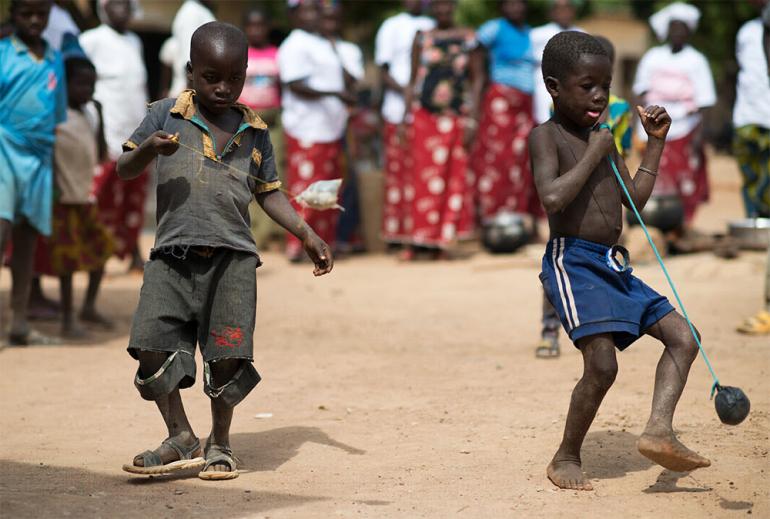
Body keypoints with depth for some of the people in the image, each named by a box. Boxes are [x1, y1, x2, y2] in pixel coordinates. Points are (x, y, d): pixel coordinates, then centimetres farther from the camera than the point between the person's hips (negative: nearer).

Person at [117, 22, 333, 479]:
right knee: (152, 348, -9)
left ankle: (220, 443, 15)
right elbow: (125, 170, 6)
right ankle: (182, 439, 6)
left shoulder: (255, 131, 11)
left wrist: (307, 235, 10)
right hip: (172, 256, 0)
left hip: (232, 257, 0)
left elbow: (269, 193, 20)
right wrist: (150, 147, -15)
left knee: (227, 356, -5)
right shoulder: (167, 115, 5)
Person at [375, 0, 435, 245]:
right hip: (399, 111, -4)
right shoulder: (392, 26, 5)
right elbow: (383, 70, 0)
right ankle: (395, 231, 0)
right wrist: (404, 90, -16)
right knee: (398, 170, -4)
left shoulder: (432, 26, 16)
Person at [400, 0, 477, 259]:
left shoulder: (469, 38, 5)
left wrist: (472, 121, -2)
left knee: (454, 177, -1)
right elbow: (413, 80, 10)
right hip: (424, 117, 0)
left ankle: (440, 240, 5)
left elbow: (476, 81, 5)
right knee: (424, 177, -2)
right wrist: (406, 117, 4)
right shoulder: (422, 38, 8)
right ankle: (417, 240, 0)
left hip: (457, 118, 0)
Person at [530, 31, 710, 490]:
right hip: (572, 260, -9)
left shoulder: (602, 139, 17)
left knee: (682, 336, 2)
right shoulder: (546, 136, -6)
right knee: (602, 363, -18)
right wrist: (594, 155, -14)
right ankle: (566, 458, -1)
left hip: (615, 265, 9)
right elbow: (552, 197, -23)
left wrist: (656, 143, 17)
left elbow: (635, 199, 20)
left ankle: (659, 430, -9)